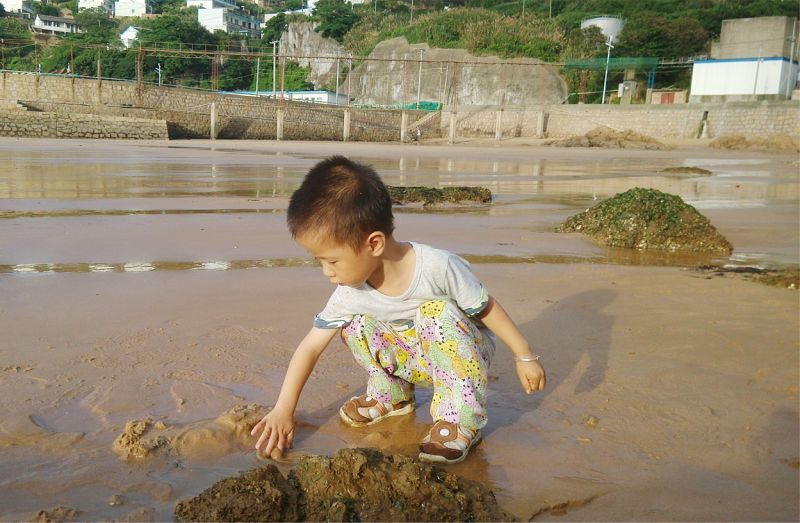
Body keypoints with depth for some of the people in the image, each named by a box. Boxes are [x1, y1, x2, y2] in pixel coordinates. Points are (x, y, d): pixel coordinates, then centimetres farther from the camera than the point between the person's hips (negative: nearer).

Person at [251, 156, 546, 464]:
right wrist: (283, 410, -16)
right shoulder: (350, 296, -20)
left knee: (437, 313, -34)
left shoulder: (437, 266, -33)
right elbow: (310, 346, -13)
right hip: (415, 361, 4)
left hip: (463, 353, -4)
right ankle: (391, 395, 6)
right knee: (355, 322, -16)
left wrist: (524, 356, -11)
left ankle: (461, 419, -23)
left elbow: (487, 308, -19)